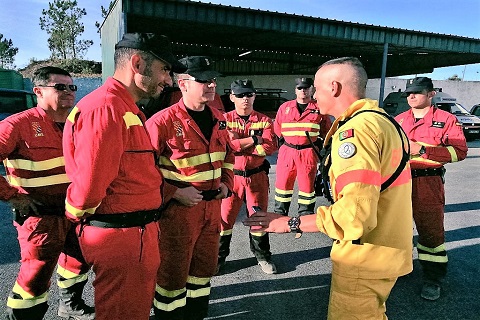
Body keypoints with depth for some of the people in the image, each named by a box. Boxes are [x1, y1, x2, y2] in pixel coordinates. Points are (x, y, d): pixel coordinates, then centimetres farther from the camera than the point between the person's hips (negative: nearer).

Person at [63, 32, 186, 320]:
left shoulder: (128, 109, 13)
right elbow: (89, 185, -26)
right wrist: (77, 214, -7)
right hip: (121, 238, -10)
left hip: (137, 234, 10)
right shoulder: (106, 108, -22)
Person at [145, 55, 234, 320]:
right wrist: (173, 193, -19)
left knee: (205, 265, 20)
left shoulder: (218, 118, 6)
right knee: (173, 270, 8)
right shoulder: (163, 121, -16)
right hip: (178, 207, -7)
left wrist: (227, 182, 8)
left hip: (212, 205, 7)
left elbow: (227, 152, 21)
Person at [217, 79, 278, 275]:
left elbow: (270, 147, -13)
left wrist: (238, 144, -16)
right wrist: (254, 139, -15)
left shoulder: (264, 121, 2)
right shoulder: (225, 119, 0)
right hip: (231, 176, -1)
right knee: (224, 217, 4)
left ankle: (262, 255, 31)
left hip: (257, 176, 1)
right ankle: (219, 257, 23)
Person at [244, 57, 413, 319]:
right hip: (390, 250, 9)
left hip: (366, 258, -9)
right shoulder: (384, 120, 9)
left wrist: (290, 224, -24)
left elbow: (355, 213, -31)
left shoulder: (355, 129, -22)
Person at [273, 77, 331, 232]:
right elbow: (277, 128, 16)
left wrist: (318, 142, 4)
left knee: (307, 185, 5)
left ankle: (306, 217, 18)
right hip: (287, 150, 2)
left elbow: (327, 129, 13)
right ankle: (280, 214, 21)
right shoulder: (284, 107, 8)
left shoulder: (319, 109, 4)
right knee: (283, 183, 7)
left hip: (308, 153, -1)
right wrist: (284, 141, 8)